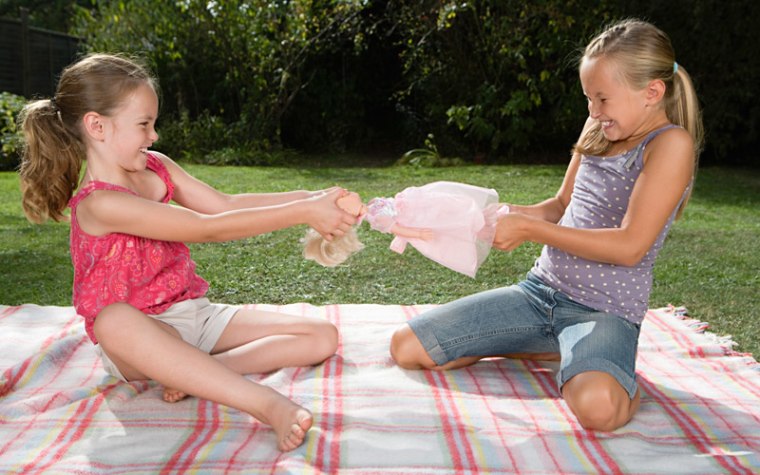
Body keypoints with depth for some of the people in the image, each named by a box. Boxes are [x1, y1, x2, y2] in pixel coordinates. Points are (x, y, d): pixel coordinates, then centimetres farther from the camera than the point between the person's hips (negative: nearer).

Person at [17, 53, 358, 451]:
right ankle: (269, 405, -51)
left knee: (323, 337, -4)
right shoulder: (100, 203, -22)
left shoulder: (155, 167, 3)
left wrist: (312, 198, -8)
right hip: (144, 332, -7)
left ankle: (195, 374, -22)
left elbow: (225, 204, 2)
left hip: (196, 314, 7)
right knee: (114, 321, -46)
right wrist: (302, 214, -28)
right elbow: (209, 228, -28)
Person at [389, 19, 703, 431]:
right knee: (405, 347, 0)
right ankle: (561, 349, 12)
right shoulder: (600, 130, 11)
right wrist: (511, 214, -2)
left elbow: (630, 246, -19)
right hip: (540, 289, 8)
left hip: (605, 310, -7)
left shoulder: (671, 143, -11)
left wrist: (529, 230, -18)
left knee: (595, 405, -40)